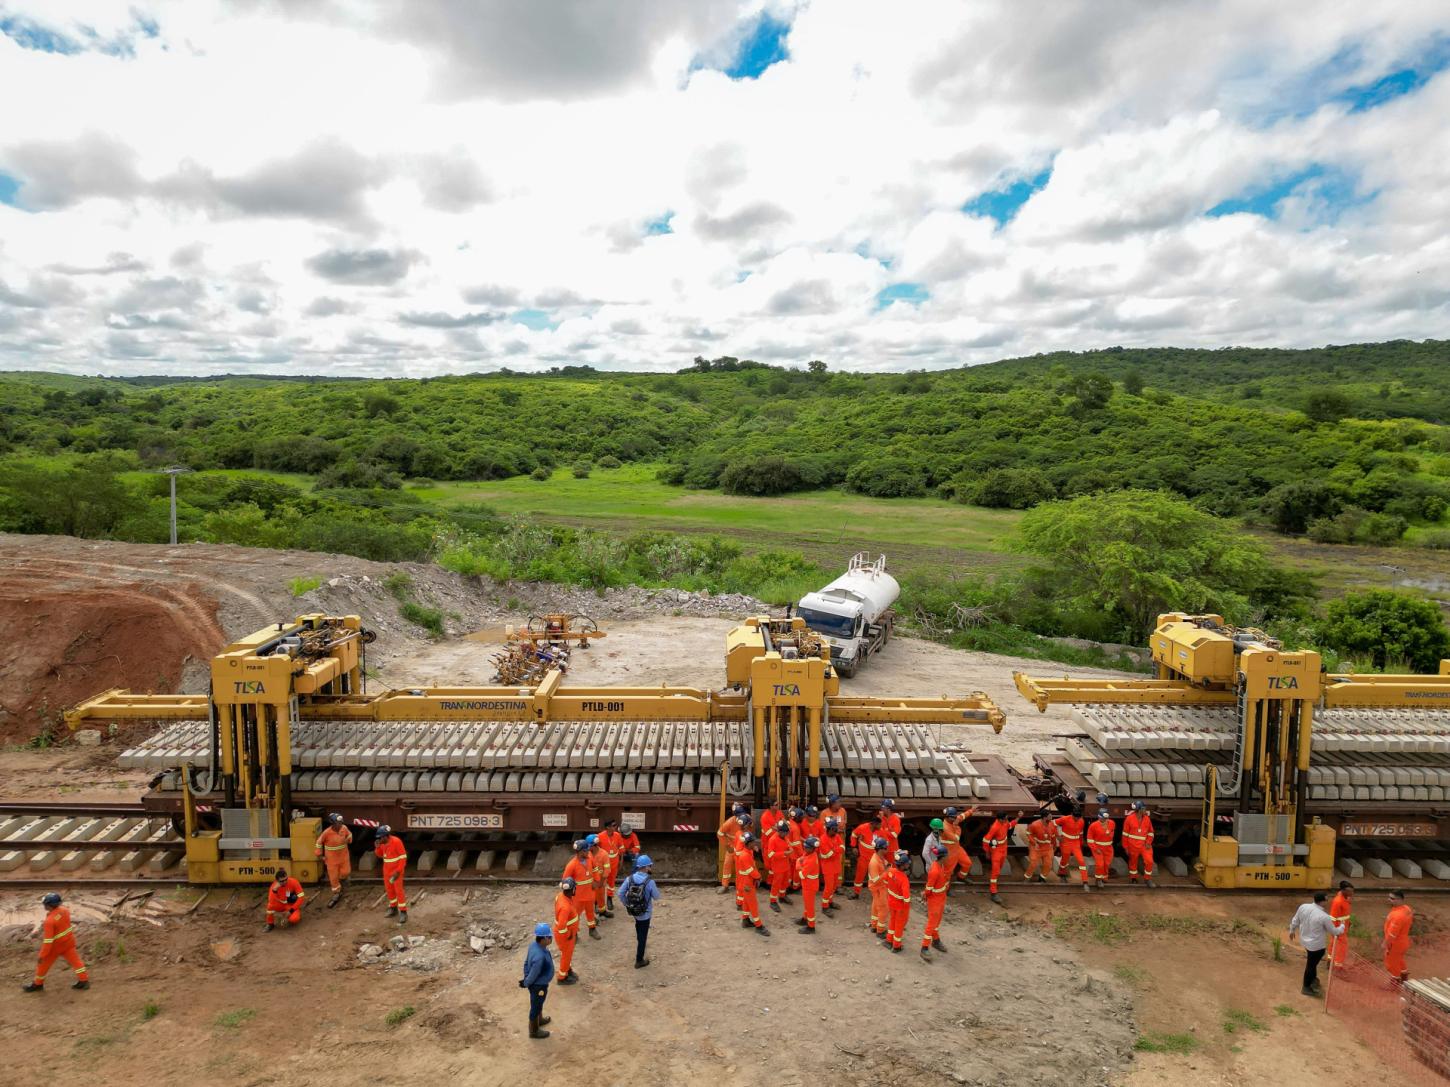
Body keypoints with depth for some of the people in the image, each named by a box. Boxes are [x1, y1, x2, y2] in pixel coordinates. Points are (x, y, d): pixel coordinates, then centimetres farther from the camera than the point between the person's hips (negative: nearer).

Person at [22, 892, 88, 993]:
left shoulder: (49, 921, -30)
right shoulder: (64, 910, -11)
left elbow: (48, 940, -28)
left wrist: (42, 955, -19)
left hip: (56, 946, -6)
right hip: (68, 941, 6)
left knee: (43, 963, 18)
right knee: (74, 959, 11)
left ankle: (38, 984, 37)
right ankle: (84, 980, 12)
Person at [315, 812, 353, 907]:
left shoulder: (344, 828, -15)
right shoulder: (327, 832, -25)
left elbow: (349, 834, 8)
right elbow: (319, 842, -8)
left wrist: (348, 840, -13)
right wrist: (321, 855, -2)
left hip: (344, 855, 3)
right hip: (332, 857, -2)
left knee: (346, 872, 5)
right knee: (333, 876, 7)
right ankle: (336, 893, 26)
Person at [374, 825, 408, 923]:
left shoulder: (396, 841, -24)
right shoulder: (382, 843, -4)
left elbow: (403, 857, -20)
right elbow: (380, 854, 11)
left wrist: (398, 871, -22)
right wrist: (377, 847, -10)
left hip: (396, 870, -7)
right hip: (387, 870, 7)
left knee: (399, 890, -6)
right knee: (389, 889, 14)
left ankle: (403, 912, 1)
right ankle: (393, 908, 31)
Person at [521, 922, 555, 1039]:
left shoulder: (534, 945, -15)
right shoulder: (540, 957, -43)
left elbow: (526, 962, -1)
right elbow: (533, 975, -29)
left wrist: (525, 978, 7)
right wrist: (525, 984, -9)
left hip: (537, 982, 8)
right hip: (538, 985, -8)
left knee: (539, 1003, 33)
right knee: (535, 1007, 19)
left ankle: (540, 1020, 59)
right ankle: (534, 1031, 43)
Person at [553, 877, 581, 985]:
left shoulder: (561, 895, -12)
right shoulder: (565, 906, -41)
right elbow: (561, 927, -40)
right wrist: (569, 935, -20)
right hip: (564, 935, -8)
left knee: (568, 953, 29)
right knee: (566, 955, 16)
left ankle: (568, 970, 51)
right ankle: (562, 978, 38)